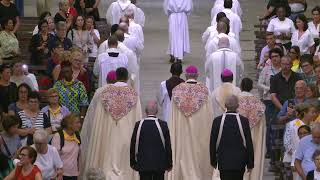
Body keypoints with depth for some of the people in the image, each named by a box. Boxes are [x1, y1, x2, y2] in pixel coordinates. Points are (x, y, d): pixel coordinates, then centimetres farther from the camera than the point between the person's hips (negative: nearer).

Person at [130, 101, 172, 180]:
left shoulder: (139, 125, -6)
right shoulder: (163, 125, -7)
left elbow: (133, 145, 0)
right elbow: (168, 146, -2)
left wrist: (133, 162, 11)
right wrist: (169, 163, 8)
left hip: (143, 164, 0)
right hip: (159, 164, 0)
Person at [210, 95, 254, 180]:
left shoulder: (217, 121, -7)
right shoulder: (244, 121, -9)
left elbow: (212, 143, 0)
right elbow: (249, 144, -5)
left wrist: (213, 161, 12)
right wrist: (250, 164, 3)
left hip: (223, 162, 0)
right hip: (239, 163, 0)